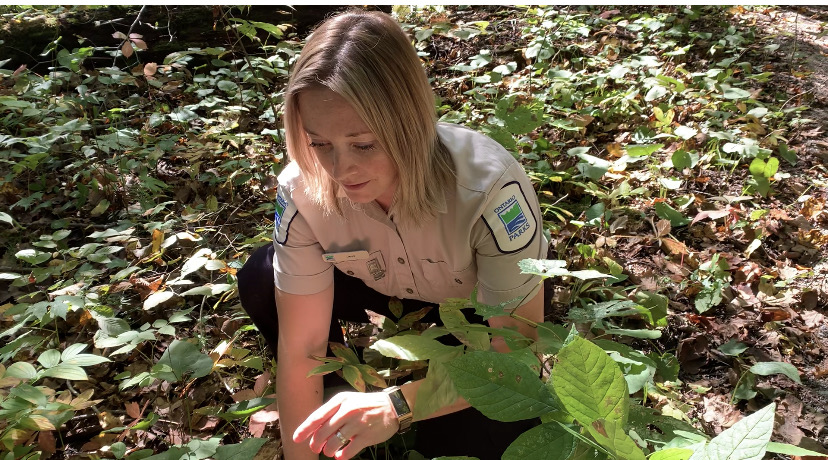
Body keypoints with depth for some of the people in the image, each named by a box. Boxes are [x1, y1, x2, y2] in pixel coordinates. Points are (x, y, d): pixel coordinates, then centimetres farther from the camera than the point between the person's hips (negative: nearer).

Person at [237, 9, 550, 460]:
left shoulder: (491, 187, -38)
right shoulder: (302, 190, -28)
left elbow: (514, 351, -31)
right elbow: (301, 345, -22)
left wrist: (396, 406, -44)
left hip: (483, 305, -2)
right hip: (391, 288, 3)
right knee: (260, 280, -17)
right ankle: (338, 417, 3)